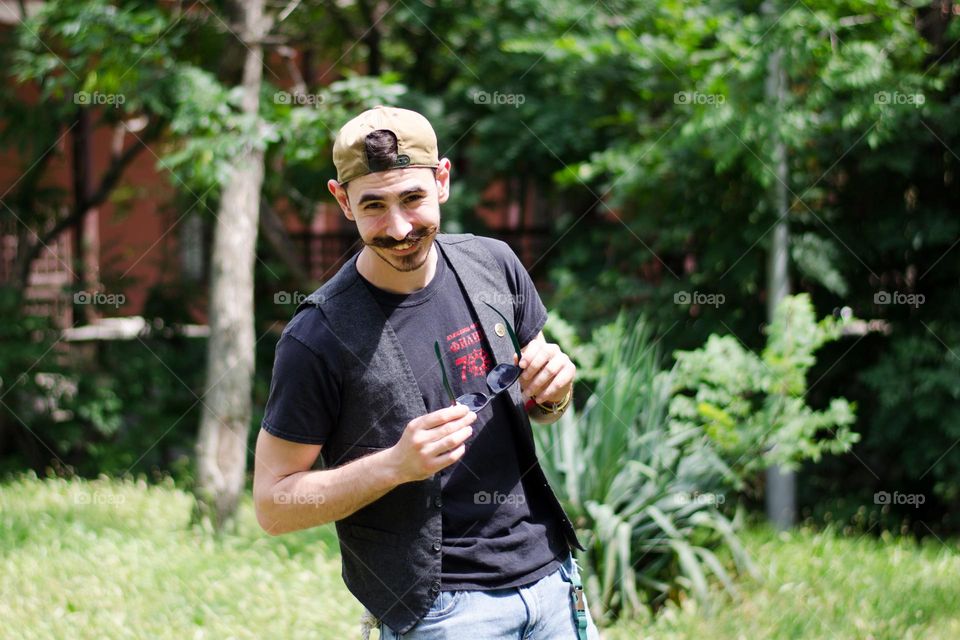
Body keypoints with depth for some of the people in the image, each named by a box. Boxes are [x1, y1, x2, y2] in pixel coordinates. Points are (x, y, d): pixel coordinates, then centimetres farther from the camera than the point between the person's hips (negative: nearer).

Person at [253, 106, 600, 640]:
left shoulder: (493, 264, 0)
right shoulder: (319, 338, -16)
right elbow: (273, 504, -12)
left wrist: (555, 389, -8)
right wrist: (397, 464, -24)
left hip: (548, 571, 5)